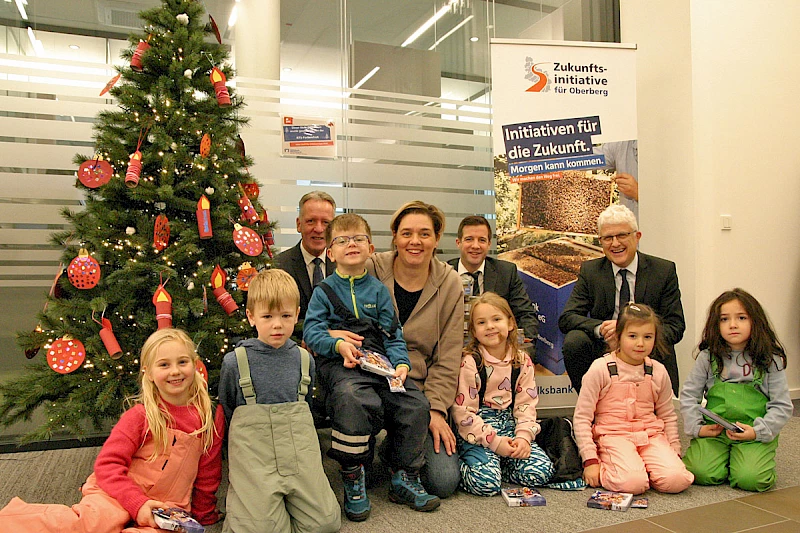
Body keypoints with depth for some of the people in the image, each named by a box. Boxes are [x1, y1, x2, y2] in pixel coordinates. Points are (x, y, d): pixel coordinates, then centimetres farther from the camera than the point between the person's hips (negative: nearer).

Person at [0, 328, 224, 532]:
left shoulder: (212, 416, 0)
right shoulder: (141, 415, -6)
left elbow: (208, 473, 10)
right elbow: (107, 464, -8)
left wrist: (202, 514, 17)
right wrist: (137, 503, -20)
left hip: (168, 508, 2)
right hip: (121, 494, -1)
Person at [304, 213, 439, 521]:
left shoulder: (378, 290, 17)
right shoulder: (324, 291, 9)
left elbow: (393, 334, 13)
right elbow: (311, 331, 1)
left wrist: (401, 363, -4)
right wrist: (338, 344, -17)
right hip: (340, 364, -3)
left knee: (416, 403, -17)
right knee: (355, 400, -35)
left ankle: (404, 479, 3)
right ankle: (353, 478, -13)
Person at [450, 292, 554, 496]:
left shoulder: (522, 361, 5)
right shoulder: (469, 363, -10)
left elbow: (526, 405, 5)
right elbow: (462, 412, -12)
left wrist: (523, 436, -12)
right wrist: (494, 442, -16)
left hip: (509, 425, 5)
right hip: (476, 431, -5)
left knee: (541, 471, -14)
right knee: (486, 483, -25)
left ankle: (495, 464, 8)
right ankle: (459, 468, 6)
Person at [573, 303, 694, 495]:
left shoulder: (658, 372, 7)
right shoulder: (600, 369, -7)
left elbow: (668, 416, 21)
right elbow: (582, 417, -6)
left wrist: (674, 451, 11)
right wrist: (590, 460, -10)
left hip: (651, 436, 4)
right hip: (612, 436, -4)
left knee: (677, 479, -22)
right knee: (633, 483, -30)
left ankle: (639, 466, 4)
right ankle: (602, 468, 0)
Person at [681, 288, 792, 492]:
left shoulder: (770, 360, 0)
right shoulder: (708, 357, 3)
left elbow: (782, 406, 1)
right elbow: (689, 395, 8)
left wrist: (758, 431, -11)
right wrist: (696, 427, -3)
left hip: (755, 435, 0)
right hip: (714, 430, 1)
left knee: (750, 478, -22)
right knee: (701, 473, -20)